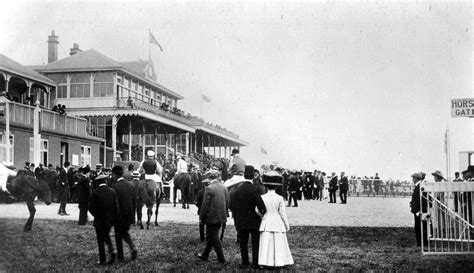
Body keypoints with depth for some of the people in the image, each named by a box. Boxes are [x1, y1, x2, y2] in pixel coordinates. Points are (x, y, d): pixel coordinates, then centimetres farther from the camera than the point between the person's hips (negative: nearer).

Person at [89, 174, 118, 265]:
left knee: (100, 240, 8)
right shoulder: (112, 191, -5)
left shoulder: (95, 192, -12)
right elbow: (116, 206, -5)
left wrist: (96, 215, 6)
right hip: (110, 219, 3)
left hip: (99, 220, -3)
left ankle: (102, 259, 12)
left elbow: (91, 207, -11)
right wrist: (114, 217, 6)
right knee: (106, 235, 24)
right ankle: (112, 250, 3)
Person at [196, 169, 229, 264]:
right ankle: (204, 255, 29)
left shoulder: (209, 188, -17)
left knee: (214, 238, 4)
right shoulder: (224, 187, 3)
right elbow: (227, 203, 10)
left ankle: (221, 259, 6)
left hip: (212, 218, -7)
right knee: (211, 237, 18)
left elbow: (205, 205, -15)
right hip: (221, 217, 7)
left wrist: (201, 218, -5)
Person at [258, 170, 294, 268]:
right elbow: (282, 213, -3)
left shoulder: (262, 197, -6)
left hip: (266, 223, 1)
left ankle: (265, 262, 4)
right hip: (278, 223, -1)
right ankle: (279, 261, 9)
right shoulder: (280, 198, -8)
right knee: (278, 244, 7)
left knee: (266, 244, 4)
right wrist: (287, 225, 7)